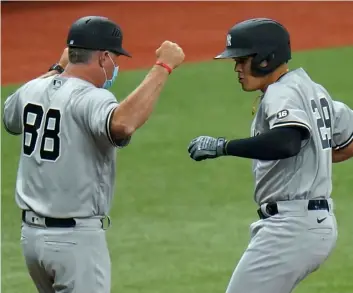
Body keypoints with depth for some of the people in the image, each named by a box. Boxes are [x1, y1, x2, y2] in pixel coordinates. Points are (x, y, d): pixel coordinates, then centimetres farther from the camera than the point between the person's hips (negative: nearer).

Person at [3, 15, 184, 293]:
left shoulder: (32, 90, 6)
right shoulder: (90, 98, -19)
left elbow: (9, 116, 30)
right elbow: (122, 124, -42)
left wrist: (58, 69, 31)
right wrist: (163, 67, -33)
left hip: (31, 235, 9)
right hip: (77, 239, -8)